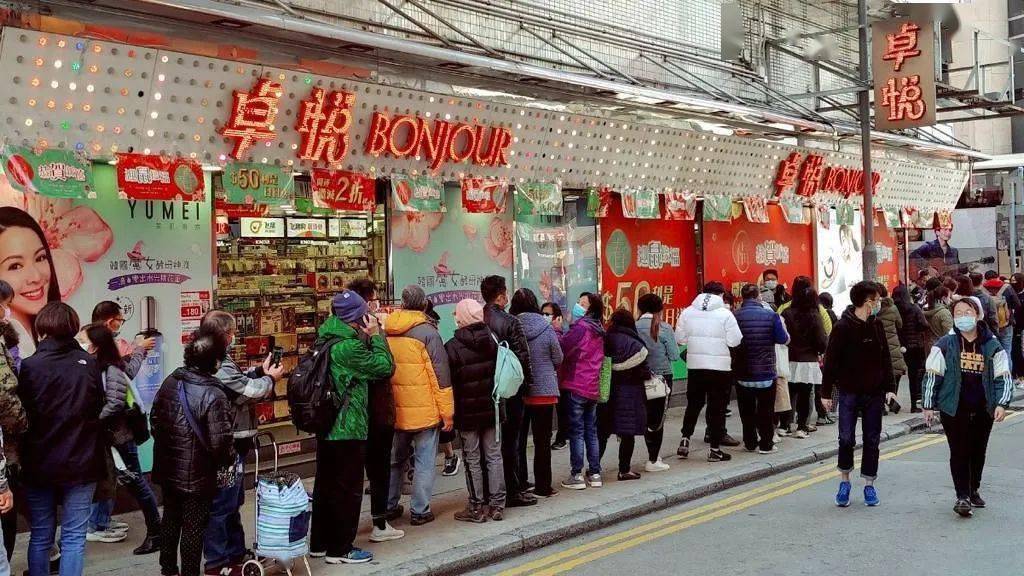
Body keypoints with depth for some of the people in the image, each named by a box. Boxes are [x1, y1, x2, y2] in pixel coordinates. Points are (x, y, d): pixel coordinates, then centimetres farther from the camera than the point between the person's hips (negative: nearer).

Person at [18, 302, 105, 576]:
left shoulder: (29, 366, -11)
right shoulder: (89, 363, -7)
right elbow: (98, 411, 1)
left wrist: (22, 459, 10)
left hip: (40, 464, 0)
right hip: (80, 463, 0)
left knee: (40, 537, 13)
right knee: (74, 537, 6)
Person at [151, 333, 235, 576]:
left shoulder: (170, 382, -2)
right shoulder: (212, 395, -24)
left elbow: (155, 419, 8)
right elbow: (220, 442, -24)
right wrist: (228, 460, -5)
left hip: (168, 469, 7)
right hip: (198, 475, -7)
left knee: (170, 520, 22)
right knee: (193, 528, 7)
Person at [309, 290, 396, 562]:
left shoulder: (325, 341, 7)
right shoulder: (348, 346, -21)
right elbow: (384, 366, -15)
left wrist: (367, 337, 7)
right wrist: (375, 335, -8)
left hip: (327, 427, 9)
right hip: (348, 429, -9)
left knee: (325, 485, 17)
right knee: (347, 489, 2)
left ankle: (320, 542, 27)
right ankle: (340, 549, 10)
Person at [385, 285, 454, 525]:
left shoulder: (385, 332, 2)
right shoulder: (427, 332, -12)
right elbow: (441, 375, -12)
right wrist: (447, 412, -6)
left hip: (395, 411, 5)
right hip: (424, 411, -5)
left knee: (396, 460, 18)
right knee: (424, 461, 4)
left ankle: (389, 507, 25)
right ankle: (420, 511, 6)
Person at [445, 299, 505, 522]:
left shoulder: (452, 347, -12)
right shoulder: (493, 340, -1)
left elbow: (449, 383, -10)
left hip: (467, 411, -4)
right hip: (492, 409, 4)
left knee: (473, 459, 5)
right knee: (494, 456, 11)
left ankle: (477, 507, 10)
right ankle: (497, 505, 16)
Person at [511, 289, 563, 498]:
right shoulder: (546, 327, -10)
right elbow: (558, 359, -1)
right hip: (544, 391, -1)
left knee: (518, 440, 13)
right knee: (542, 441, 8)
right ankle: (542, 487, 12)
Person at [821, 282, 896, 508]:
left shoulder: (877, 326, 5)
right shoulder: (843, 328, -10)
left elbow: (886, 358, 9)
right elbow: (831, 361, -8)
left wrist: (890, 387, 2)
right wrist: (826, 392, -8)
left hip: (874, 392, 4)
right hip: (849, 392, -4)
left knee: (872, 440, 8)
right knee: (846, 438, -3)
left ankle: (869, 484, 18)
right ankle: (845, 481, 16)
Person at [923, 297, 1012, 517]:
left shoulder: (992, 347, 1)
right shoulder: (945, 345, -4)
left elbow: (1003, 377, 3)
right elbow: (932, 375, -1)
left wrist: (1002, 404, -9)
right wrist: (929, 405, -3)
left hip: (983, 410, 3)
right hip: (954, 409, -3)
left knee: (978, 451, 14)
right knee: (959, 452, -5)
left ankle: (973, 490, 30)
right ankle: (962, 496, -2)